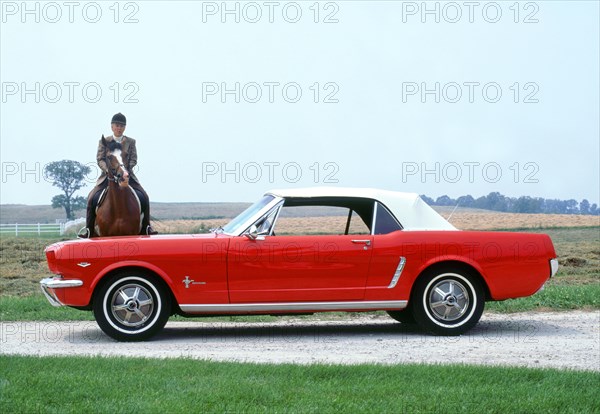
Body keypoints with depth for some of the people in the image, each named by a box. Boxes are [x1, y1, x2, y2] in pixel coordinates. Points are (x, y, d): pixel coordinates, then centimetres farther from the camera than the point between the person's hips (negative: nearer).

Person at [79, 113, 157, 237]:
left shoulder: (131, 142, 10)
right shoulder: (104, 142, 8)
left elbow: (133, 159, 1)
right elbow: (100, 159, 0)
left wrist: (125, 170, -17)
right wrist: (108, 170, -19)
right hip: (108, 175, -1)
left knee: (144, 197, -16)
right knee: (92, 198, -19)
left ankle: (146, 227, -4)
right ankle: (89, 228, -9)